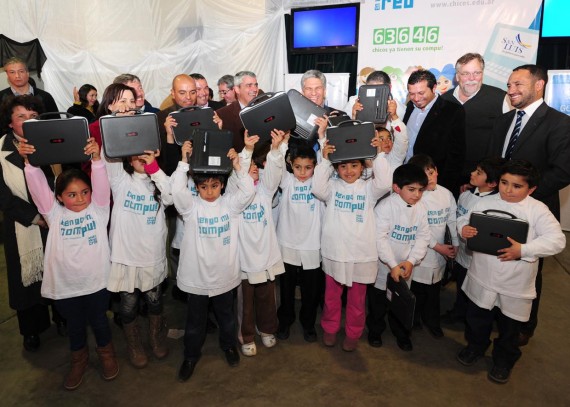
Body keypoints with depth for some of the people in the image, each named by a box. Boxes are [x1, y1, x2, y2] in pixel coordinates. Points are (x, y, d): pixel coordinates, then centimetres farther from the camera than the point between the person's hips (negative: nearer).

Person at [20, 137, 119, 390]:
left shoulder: (98, 208, -5)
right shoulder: (55, 214, -3)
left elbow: (101, 183, -20)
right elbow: (38, 186, -13)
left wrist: (96, 158, -34)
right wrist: (29, 161, -27)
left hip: (96, 282, -1)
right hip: (65, 286, 1)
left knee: (98, 321, 17)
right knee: (74, 326, 20)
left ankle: (106, 354, 43)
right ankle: (79, 360, 45)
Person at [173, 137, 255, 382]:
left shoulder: (230, 203, -5)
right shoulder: (191, 205, -8)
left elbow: (248, 192, -20)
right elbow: (177, 190, -25)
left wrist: (239, 166, -29)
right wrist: (184, 162, -29)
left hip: (224, 274, 1)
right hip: (196, 276, -1)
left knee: (226, 315, 22)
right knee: (195, 319, 16)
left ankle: (229, 345, 47)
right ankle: (191, 355, 38)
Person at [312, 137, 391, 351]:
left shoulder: (368, 188, -1)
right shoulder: (333, 186, 0)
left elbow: (384, 183, -19)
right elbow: (318, 188, -19)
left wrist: (379, 154, -21)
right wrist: (324, 159, -21)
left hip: (361, 253, 0)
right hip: (334, 251, 1)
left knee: (357, 298, 15)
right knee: (332, 295, 18)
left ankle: (353, 333, 36)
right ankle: (329, 329, 40)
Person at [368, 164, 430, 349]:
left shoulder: (421, 209, -3)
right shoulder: (385, 206, -19)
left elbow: (423, 238, -1)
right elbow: (379, 238, -20)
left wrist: (411, 261, -13)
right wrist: (393, 265, -21)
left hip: (405, 267, 4)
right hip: (383, 265, -3)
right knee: (378, 302, 13)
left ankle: (401, 334, 39)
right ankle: (375, 331, 36)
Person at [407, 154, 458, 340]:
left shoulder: (446, 194, -1)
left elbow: (453, 220, 6)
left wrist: (455, 243, 2)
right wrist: (437, 246, -14)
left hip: (442, 251, 5)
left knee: (434, 288, 18)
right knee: (417, 288, 8)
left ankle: (431, 321, 36)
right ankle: (413, 320, 30)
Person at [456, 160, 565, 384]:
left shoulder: (538, 209, -11)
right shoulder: (485, 203, -4)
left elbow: (556, 240, -17)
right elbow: (465, 220, 1)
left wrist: (523, 250, -28)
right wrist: (463, 229, -22)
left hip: (515, 285, -1)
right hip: (482, 279, 2)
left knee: (509, 328, 18)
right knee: (477, 319, 20)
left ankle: (504, 361, 42)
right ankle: (475, 347, 47)